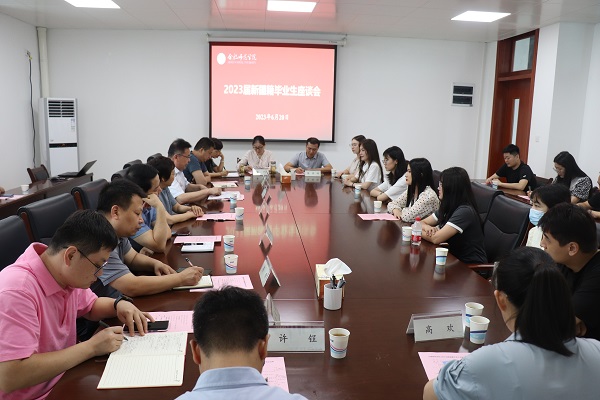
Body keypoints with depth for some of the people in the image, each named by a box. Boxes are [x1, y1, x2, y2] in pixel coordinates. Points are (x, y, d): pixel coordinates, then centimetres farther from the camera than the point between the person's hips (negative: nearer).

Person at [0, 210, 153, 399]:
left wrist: (119, 305, -5)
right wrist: (91, 347, -27)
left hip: (65, 381, 7)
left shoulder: (67, 275, -3)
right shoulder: (17, 291, -28)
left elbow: (90, 306, 17)